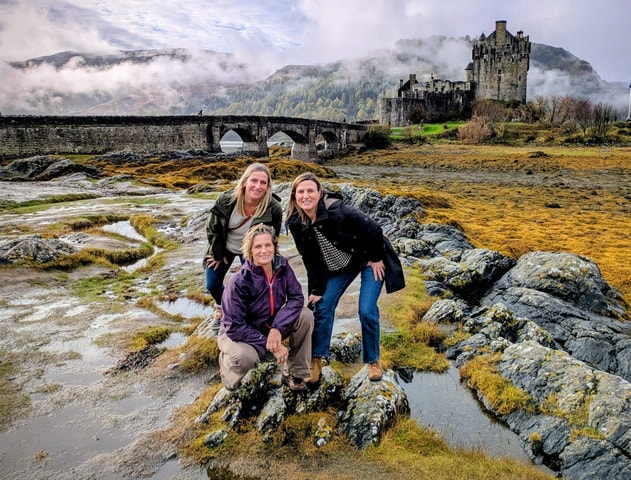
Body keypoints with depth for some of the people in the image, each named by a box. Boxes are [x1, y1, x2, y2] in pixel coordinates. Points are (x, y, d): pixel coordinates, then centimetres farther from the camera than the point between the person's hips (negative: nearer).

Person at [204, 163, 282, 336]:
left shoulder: (274, 209, -30)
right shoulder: (226, 200, -28)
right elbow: (212, 227, -12)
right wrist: (218, 255, -5)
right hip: (224, 247, 2)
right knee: (212, 285, 10)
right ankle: (221, 308, 45)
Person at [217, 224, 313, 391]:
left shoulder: (281, 265, -15)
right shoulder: (239, 282, -28)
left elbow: (296, 297, -14)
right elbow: (234, 327, -25)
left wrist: (277, 328, -28)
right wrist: (269, 344, -26)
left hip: (272, 326, 5)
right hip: (237, 333, -4)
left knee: (305, 315, -19)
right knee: (246, 357, -37)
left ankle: (294, 373, -3)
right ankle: (226, 361, 2)